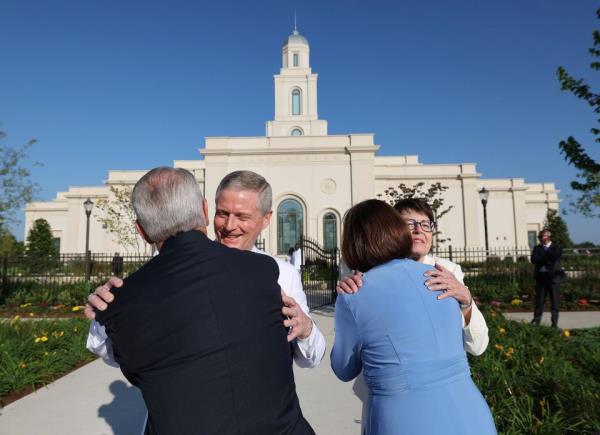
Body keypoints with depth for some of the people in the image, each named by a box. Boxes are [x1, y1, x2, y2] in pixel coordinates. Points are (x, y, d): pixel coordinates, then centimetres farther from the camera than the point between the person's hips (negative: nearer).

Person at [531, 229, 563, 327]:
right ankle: (536, 321, 7)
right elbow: (534, 260, -2)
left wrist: (542, 259, -6)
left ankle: (554, 324, 7)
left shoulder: (556, 248, 4)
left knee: (555, 301, 1)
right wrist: (547, 259, -10)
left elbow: (553, 257, -13)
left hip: (553, 277, -2)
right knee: (539, 301, 3)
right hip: (540, 276, 2)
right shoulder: (537, 248, 13)